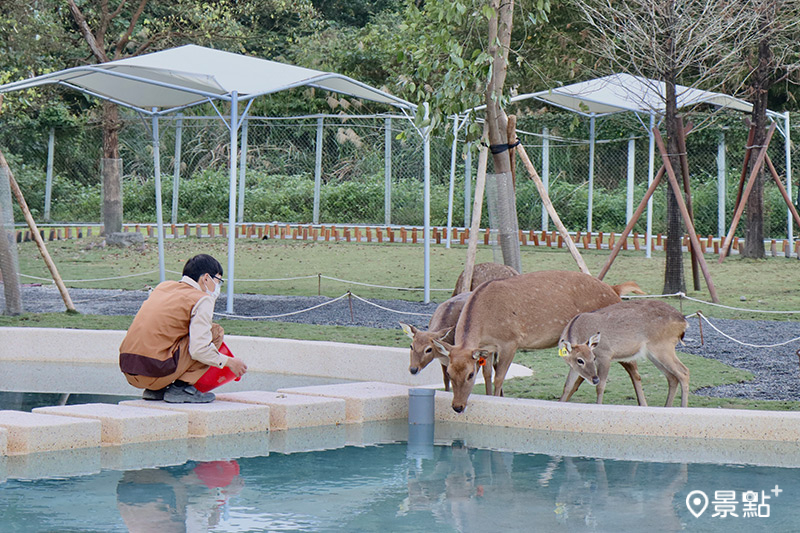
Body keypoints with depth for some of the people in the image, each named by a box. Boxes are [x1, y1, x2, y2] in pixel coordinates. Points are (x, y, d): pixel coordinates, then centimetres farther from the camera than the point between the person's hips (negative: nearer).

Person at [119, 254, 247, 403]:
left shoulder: (164, 286, 20)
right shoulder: (202, 300, -2)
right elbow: (199, 350, -12)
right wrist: (228, 362, 5)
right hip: (155, 371, -8)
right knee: (215, 331, 4)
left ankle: (154, 390, 17)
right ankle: (181, 388, -1)